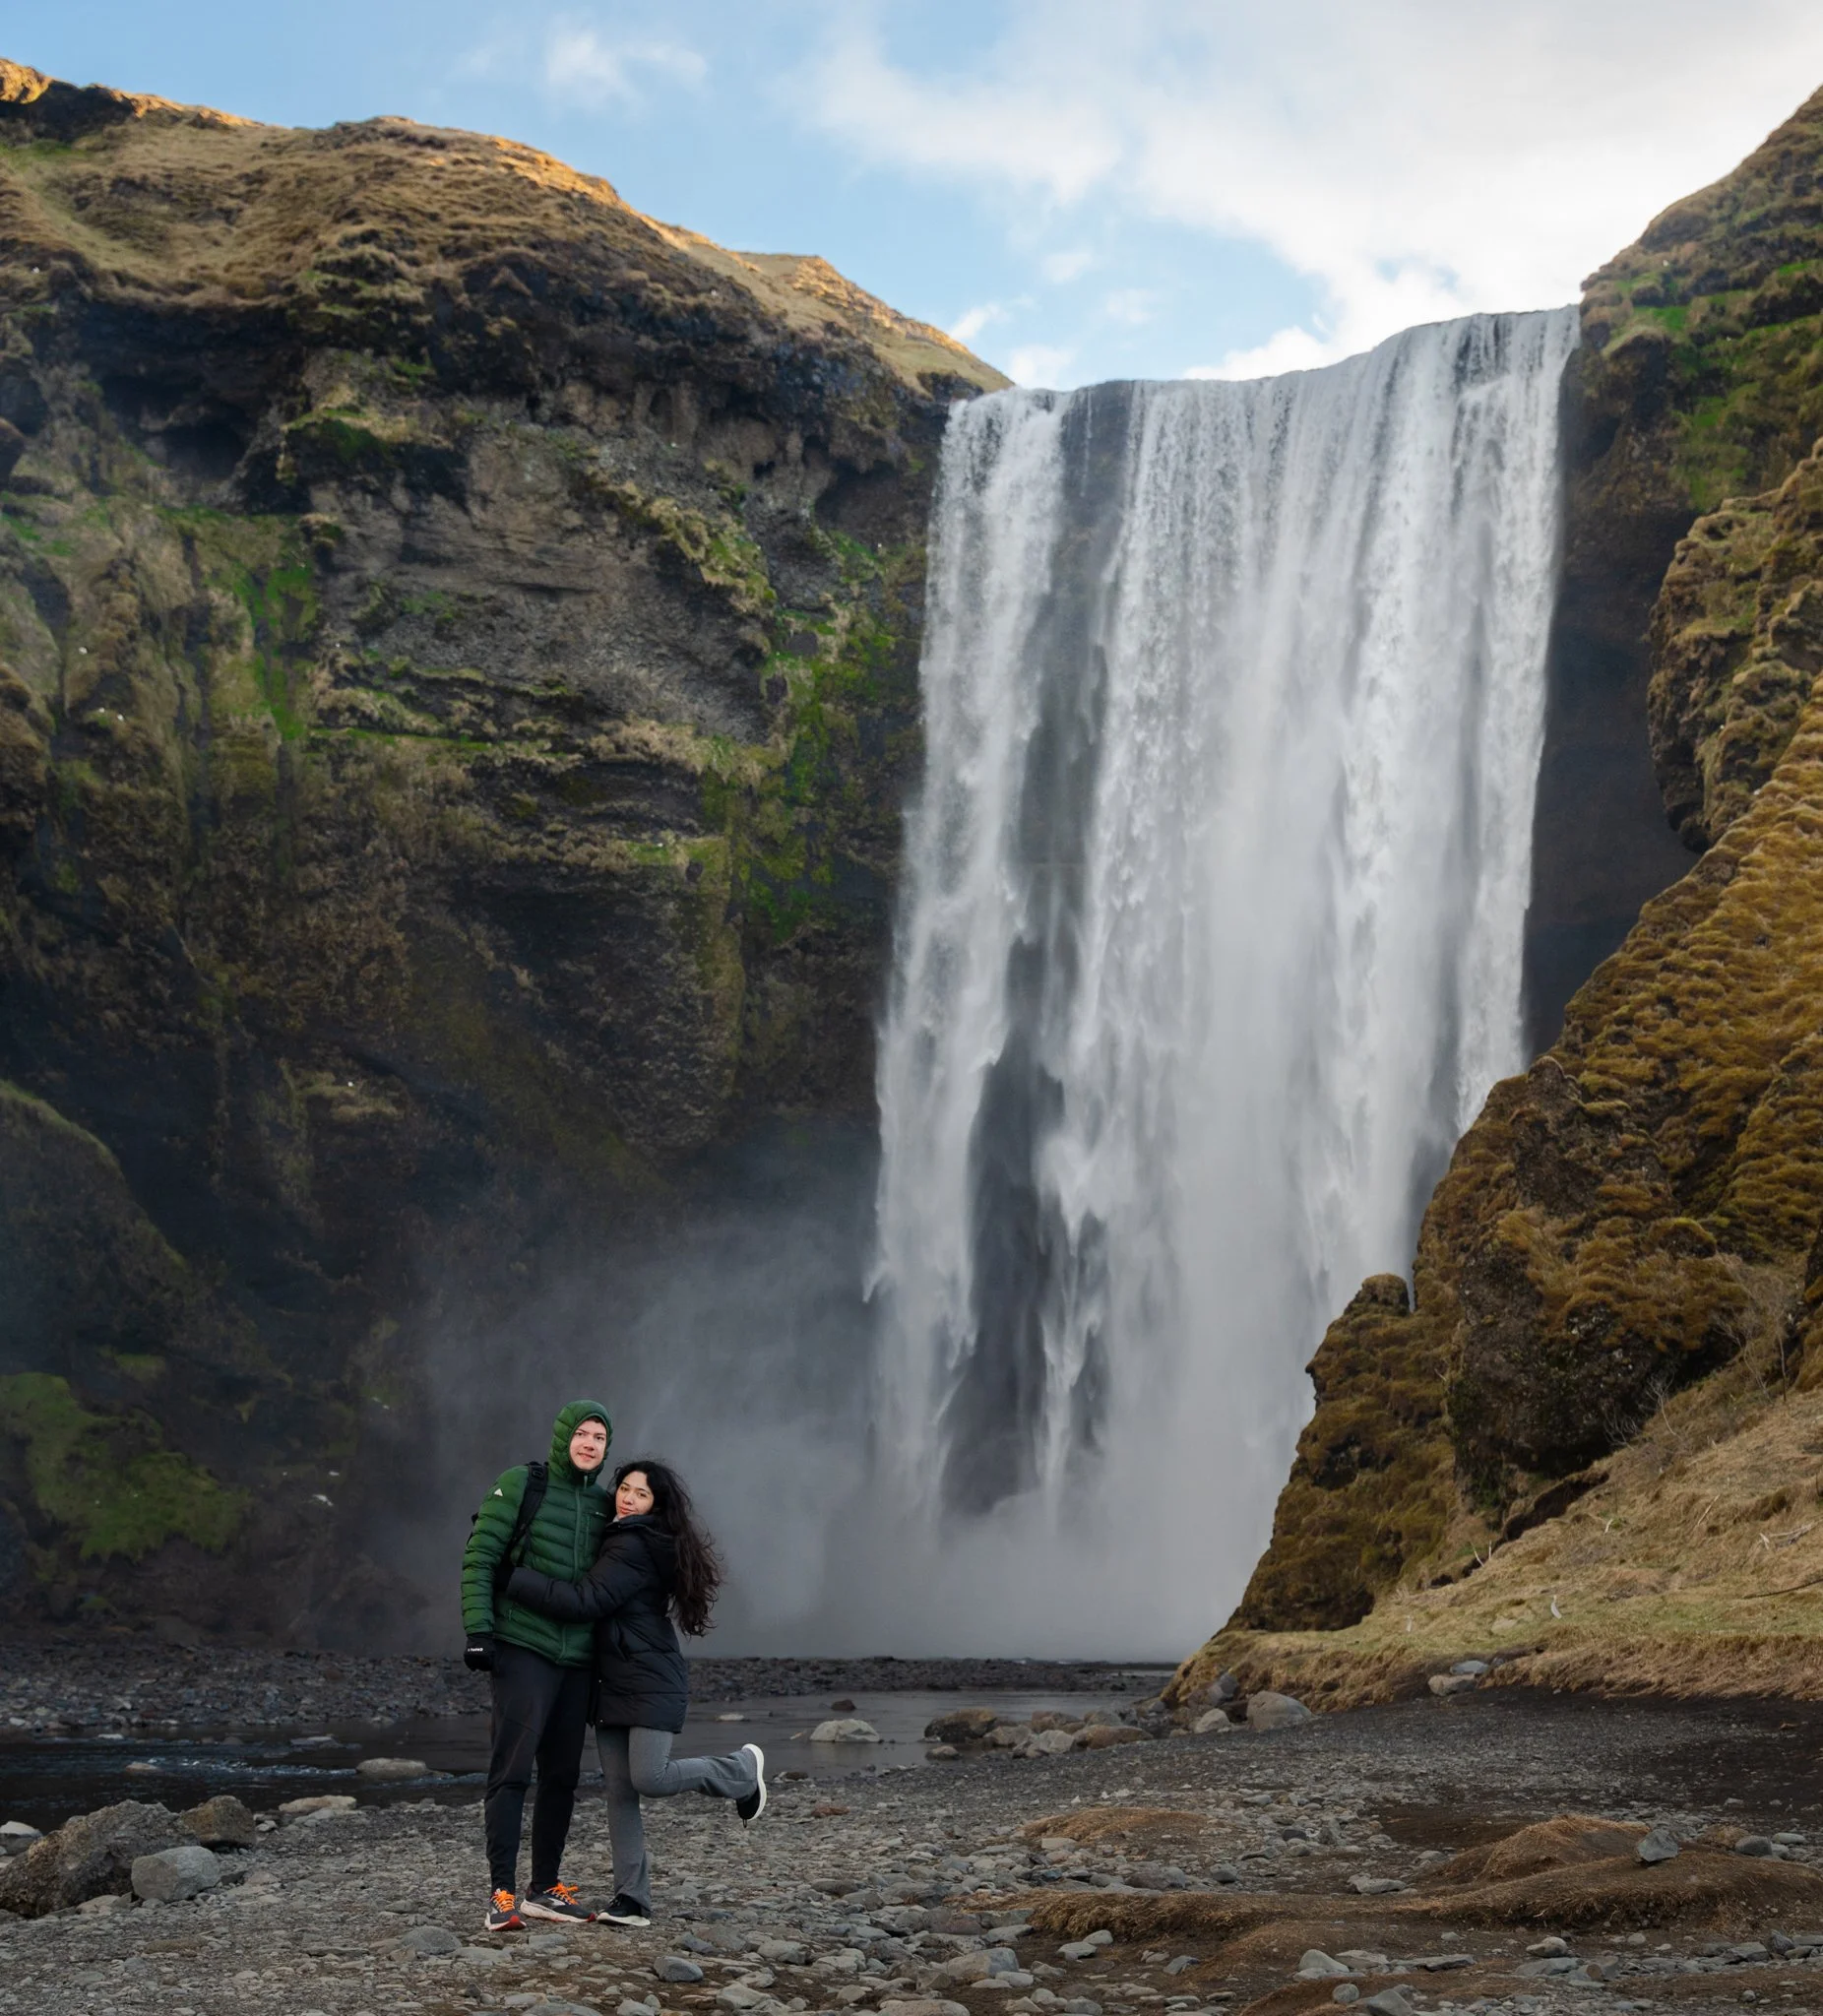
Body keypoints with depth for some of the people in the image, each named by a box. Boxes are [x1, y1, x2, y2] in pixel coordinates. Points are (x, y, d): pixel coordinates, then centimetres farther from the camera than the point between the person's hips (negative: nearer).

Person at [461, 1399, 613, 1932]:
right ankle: (502, 1894, -11)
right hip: (523, 1649, -6)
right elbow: (479, 1558, -7)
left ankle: (544, 1889, 18)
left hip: (577, 1658, 6)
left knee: (562, 1776, 8)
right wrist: (478, 1629, -16)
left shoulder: (604, 1505, 11)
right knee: (511, 1769, -11)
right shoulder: (520, 1486, -4)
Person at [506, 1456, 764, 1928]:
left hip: (651, 1684, -9)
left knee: (650, 1778, -15)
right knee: (619, 1794, 2)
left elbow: (585, 1600, -23)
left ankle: (742, 1769, 10)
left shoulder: (635, 1548, -15)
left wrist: (509, 1578, -25)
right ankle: (632, 1900, 4)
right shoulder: (615, 1539, 15)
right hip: (612, 1685, 9)